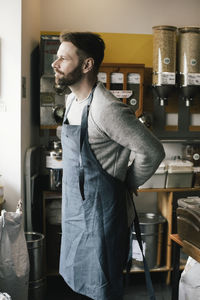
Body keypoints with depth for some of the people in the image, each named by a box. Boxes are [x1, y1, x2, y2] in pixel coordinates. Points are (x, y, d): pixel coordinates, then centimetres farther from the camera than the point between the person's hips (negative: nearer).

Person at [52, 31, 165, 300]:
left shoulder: (107, 109, -24)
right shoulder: (72, 99, 5)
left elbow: (152, 152, -22)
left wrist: (127, 184, -8)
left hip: (100, 216, -9)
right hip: (75, 210, 9)